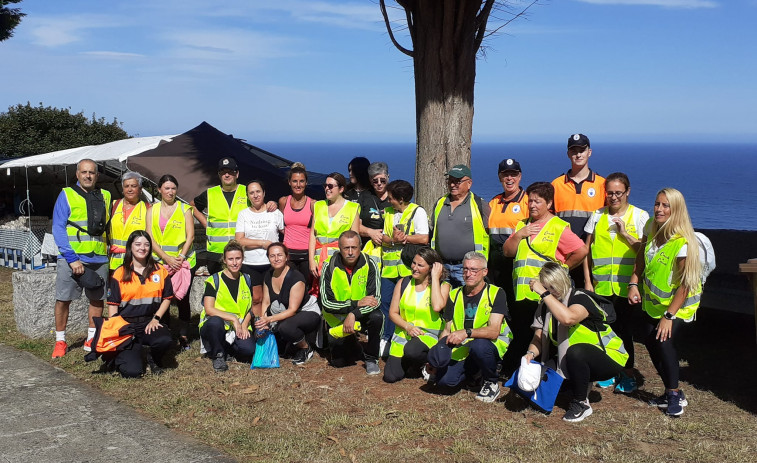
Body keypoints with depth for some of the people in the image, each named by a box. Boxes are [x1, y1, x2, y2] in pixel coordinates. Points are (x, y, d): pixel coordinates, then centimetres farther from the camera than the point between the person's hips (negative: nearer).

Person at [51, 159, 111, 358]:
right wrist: (72, 258, -14)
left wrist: (110, 252, 3)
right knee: (63, 299, 0)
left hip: (99, 259, 4)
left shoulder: (105, 196, 11)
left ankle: (92, 339, 21)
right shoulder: (67, 195, -1)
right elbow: (58, 229, -6)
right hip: (72, 258, -3)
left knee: (97, 299, 9)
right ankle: (60, 341, 13)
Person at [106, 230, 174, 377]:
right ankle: (118, 354, 19)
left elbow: (167, 298, 11)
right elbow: (113, 304, 3)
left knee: (164, 341, -34)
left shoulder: (160, 271, 6)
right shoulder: (120, 274, 3)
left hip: (149, 322, 2)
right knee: (132, 371, -20)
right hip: (126, 324, -2)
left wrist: (156, 318, -4)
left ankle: (153, 360, 5)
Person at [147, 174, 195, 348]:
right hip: (160, 262, 1)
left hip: (184, 261, -1)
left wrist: (181, 257, -15)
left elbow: (190, 236, -1)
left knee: (183, 299, -1)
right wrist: (167, 258, -12)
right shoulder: (152, 210, 9)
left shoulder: (185, 209, 5)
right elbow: (150, 238, 0)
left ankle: (184, 335, 9)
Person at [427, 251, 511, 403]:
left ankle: (491, 382, -8)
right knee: (444, 379, -20)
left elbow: (493, 331, -20)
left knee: (479, 345, -38)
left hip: (492, 345, -4)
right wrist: (438, 354, -8)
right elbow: (447, 330, 9)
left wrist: (467, 332, -35)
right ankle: (474, 370, 14)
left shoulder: (496, 294, -8)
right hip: (461, 349, 4)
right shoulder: (454, 295, 8)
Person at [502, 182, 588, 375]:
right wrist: (519, 235, -4)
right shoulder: (523, 224, 17)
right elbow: (507, 252, 11)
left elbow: (582, 250, -9)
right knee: (521, 338, 11)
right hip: (522, 294, 6)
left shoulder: (558, 227, -3)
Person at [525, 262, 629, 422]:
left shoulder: (580, 299, -22)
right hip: (580, 361, 7)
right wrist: (531, 353, -26)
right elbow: (538, 338, -5)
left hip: (610, 357, -7)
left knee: (576, 351, -36)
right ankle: (582, 384, 12)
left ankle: (581, 404, -15)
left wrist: (544, 293, -40)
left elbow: (568, 318, -45)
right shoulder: (545, 307, -1)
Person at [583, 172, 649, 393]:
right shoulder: (597, 216, 8)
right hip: (601, 285, 3)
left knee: (624, 330, 1)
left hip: (627, 285, -2)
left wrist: (625, 234, -15)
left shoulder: (640, 216, 1)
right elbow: (587, 251, 10)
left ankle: (627, 374, 15)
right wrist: (588, 281, 4)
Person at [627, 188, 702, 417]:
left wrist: (669, 316, -23)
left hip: (679, 304, -7)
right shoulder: (651, 230, -6)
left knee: (664, 340, -20)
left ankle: (674, 394, -1)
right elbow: (641, 258, 9)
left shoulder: (683, 242, -25)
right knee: (650, 341, 4)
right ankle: (672, 392, 21)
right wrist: (633, 284, -6)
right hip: (653, 301, 7)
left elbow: (685, 284, -23)